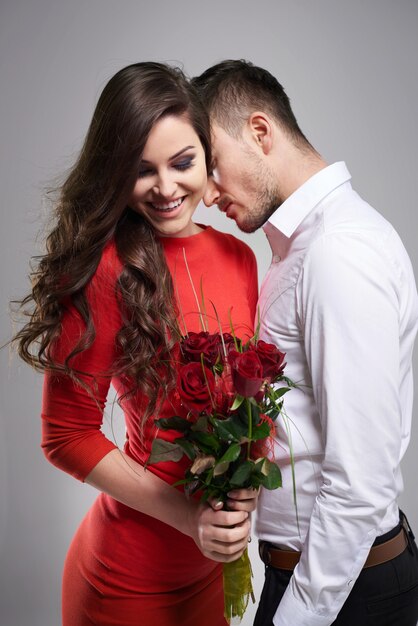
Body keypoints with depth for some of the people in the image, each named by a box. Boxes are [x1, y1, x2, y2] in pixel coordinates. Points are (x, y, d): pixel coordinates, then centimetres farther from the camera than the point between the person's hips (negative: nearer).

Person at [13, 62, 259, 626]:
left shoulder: (238, 257, -2)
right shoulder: (106, 271, -20)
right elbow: (68, 435, -14)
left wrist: (244, 489, -9)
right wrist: (189, 516, -19)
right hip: (132, 575, -5)